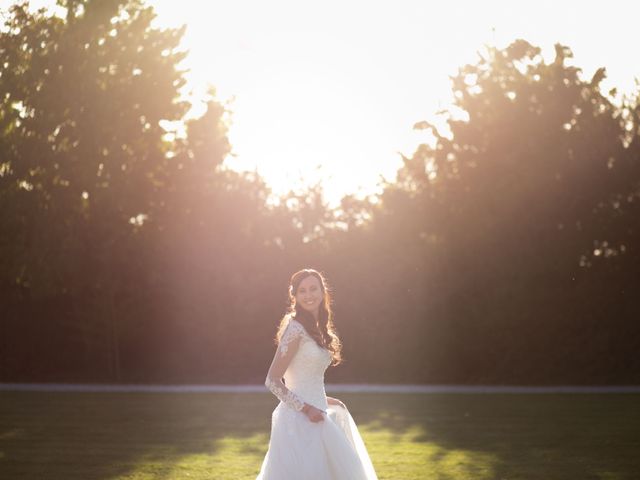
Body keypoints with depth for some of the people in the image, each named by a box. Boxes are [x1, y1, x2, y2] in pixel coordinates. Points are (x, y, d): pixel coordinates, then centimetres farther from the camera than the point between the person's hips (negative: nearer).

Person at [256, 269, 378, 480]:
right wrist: (307, 408, -17)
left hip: (315, 417, 9)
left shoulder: (317, 329, 14)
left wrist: (323, 401, 14)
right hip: (300, 420, -9)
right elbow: (272, 381, -15)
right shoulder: (295, 329, -12)